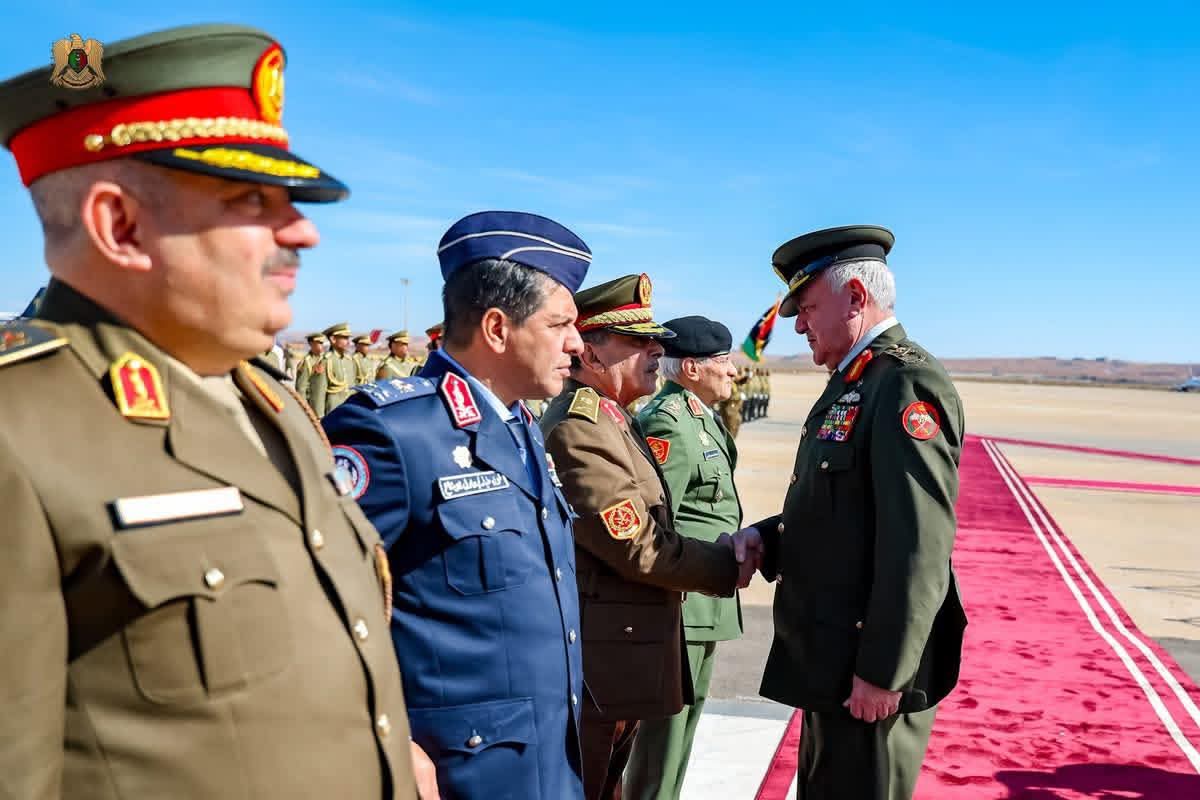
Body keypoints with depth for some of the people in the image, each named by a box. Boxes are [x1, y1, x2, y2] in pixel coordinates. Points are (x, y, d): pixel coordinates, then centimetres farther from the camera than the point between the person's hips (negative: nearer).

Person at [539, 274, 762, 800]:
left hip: (622, 654, 10)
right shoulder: (580, 428, -23)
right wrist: (727, 566, -8)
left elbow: (647, 529, 10)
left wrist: (721, 546, -7)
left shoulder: (608, 417, 10)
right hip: (599, 664, -10)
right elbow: (639, 546, -22)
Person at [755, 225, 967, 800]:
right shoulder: (852, 384, 13)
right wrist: (765, 539, 3)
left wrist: (882, 672, -21)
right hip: (832, 661, 9)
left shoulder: (907, 386, -18)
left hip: (868, 671, -9)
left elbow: (918, 549, -23)